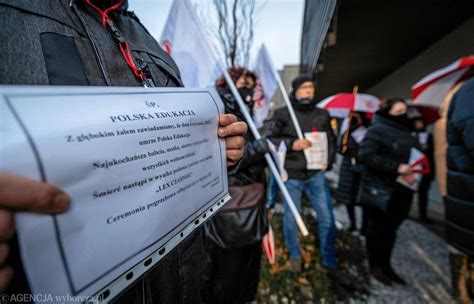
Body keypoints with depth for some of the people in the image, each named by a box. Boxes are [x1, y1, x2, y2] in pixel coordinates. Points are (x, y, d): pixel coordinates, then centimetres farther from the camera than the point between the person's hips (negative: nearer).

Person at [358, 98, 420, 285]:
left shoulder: (407, 132, 14)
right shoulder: (378, 130, -11)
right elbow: (366, 155, -22)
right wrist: (396, 167, -24)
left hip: (401, 190, 8)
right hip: (380, 189, -7)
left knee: (391, 228, 15)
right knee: (378, 228, 5)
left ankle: (386, 264, 30)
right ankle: (375, 265, 22)